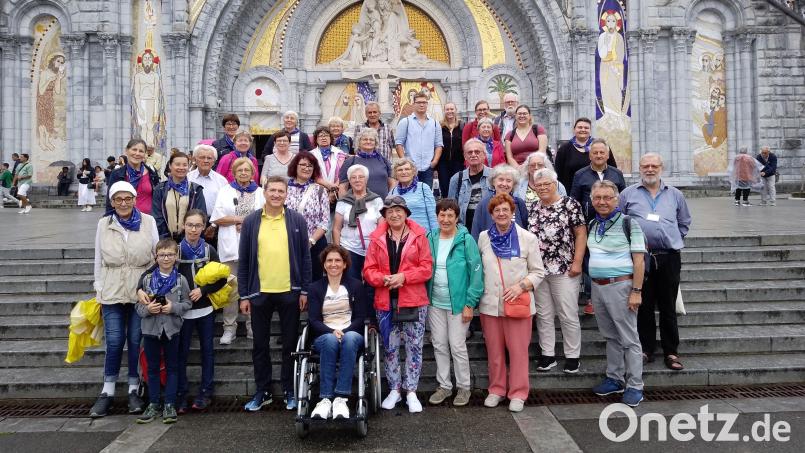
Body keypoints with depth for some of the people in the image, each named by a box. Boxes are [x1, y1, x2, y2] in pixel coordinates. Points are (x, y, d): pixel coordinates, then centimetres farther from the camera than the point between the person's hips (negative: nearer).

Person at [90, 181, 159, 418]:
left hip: (141, 291, -1)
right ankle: (107, 392, 15)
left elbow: (157, 256, 2)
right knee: (114, 342, 1)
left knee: (136, 341, 5)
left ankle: (134, 390, 19)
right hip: (112, 292, 1)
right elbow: (99, 260, 10)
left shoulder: (148, 222, -1)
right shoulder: (104, 224, 4)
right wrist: (98, 290, 9)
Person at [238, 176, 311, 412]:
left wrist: (304, 291, -3)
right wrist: (244, 295, 0)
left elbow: (305, 258, 2)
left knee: (290, 344, 9)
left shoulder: (297, 220, 0)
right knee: (260, 345, 11)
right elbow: (243, 261, 3)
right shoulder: (251, 222, 2)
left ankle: (289, 391, 22)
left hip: (289, 292, -1)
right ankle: (263, 392, 24)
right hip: (259, 293, 1)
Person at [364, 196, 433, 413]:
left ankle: (411, 391, 14)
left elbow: (427, 268, -5)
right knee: (389, 347, 10)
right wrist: (384, 279, -17)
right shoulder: (377, 238, 5)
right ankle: (394, 390, 23)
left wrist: (403, 276, -18)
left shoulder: (418, 236, 0)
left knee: (414, 346, 4)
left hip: (414, 300, -2)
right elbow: (369, 270, 2)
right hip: (386, 301, 2)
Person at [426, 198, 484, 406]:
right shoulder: (430, 239, 2)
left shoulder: (466, 240, -11)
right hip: (435, 303, 5)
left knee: (458, 346, 3)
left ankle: (464, 387, 21)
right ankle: (444, 385, 28)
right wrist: (424, 298, 2)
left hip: (458, 303, -4)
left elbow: (476, 272, -12)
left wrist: (470, 303, -14)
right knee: (439, 345, 13)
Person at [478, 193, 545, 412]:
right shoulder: (483, 237, 5)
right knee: (494, 351, 11)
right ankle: (496, 390, 26)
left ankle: (518, 393, 17)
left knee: (518, 350, 3)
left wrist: (521, 286, -15)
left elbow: (538, 272, 1)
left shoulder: (527, 238, -3)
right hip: (490, 304, 3)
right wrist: (477, 297, 6)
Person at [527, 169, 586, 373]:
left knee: (569, 316, 2)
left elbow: (581, 234, -7)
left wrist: (577, 262, -13)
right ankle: (547, 355, 20)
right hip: (538, 270, 5)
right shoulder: (533, 209, 11)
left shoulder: (570, 204, -4)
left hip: (564, 270, -5)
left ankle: (572, 356, 15)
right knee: (543, 315, 10)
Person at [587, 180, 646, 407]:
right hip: (597, 286, 6)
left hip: (620, 286, -6)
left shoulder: (628, 223, -8)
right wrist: (593, 287, 14)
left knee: (629, 339, 1)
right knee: (610, 337, 16)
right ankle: (614, 379, 26)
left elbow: (638, 260, -10)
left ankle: (635, 386, 8)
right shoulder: (592, 224, 11)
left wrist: (636, 291, -15)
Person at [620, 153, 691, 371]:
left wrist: (674, 241, 14)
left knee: (668, 307, 6)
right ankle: (646, 349, 16)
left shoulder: (675, 195, 12)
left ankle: (671, 352, 15)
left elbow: (684, 222, 23)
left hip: (669, 258, 1)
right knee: (643, 306, 5)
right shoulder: (628, 194, 6)